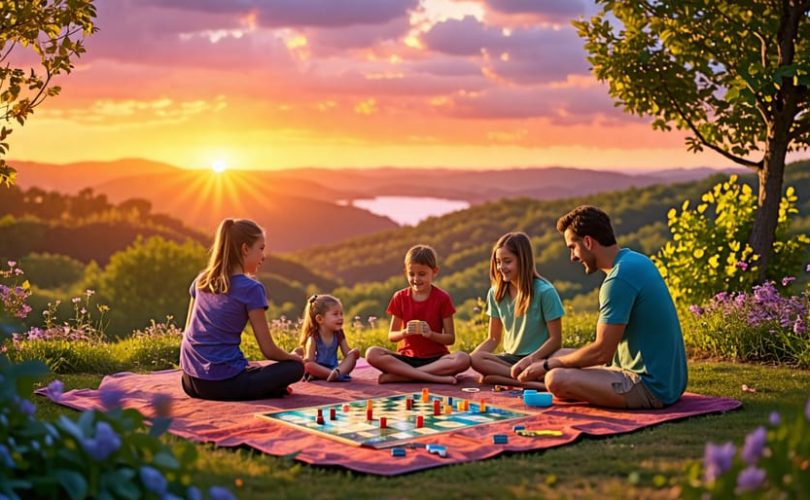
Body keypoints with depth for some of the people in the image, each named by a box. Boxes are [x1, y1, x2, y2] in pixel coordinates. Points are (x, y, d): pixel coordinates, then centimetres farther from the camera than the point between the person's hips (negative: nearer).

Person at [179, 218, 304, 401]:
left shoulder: (201, 280, 9)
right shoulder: (251, 289, -10)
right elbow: (269, 350, -7)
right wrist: (292, 357, 13)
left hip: (191, 382, 6)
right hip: (223, 382, -6)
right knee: (295, 367, 4)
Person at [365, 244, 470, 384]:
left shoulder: (442, 298, 0)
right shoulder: (400, 298, 5)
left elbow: (450, 338, 0)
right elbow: (391, 336, 6)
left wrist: (431, 334, -20)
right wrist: (405, 332, -16)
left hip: (435, 359, -1)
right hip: (406, 357, 1)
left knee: (463, 359, -34)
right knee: (372, 353, -27)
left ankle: (398, 375, -29)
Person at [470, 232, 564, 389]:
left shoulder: (544, 292, -8)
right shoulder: (495, 294, 7)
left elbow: (556, 340, -8)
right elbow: (493, 339, 10)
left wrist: (530, 359, -23)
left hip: (538, 359, -6)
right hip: (510, 357, 6)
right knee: (473, 359, -28)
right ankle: (531, 380, -26)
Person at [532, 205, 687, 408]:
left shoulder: (618, 280, -21)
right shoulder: (637, 260, 10)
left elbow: (601, 352, -19)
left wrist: (548, 365, -5)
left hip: (651, 387, -10)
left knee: (556, 379, -24)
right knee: (560, 356, 16)